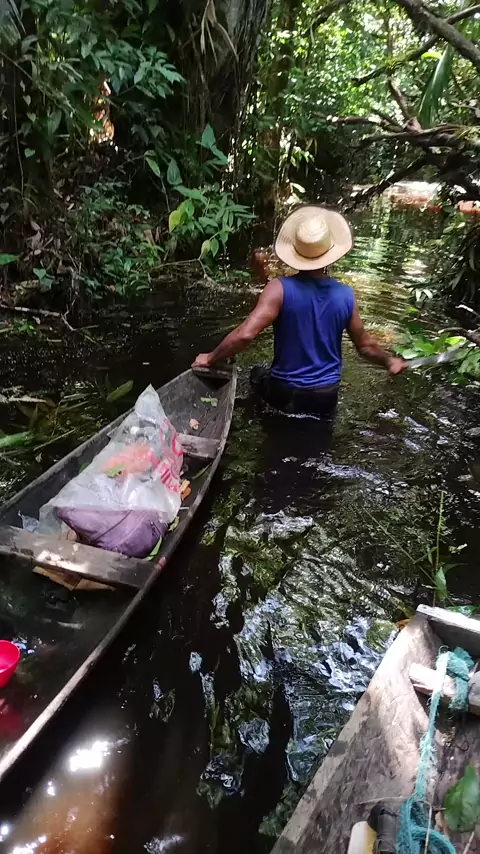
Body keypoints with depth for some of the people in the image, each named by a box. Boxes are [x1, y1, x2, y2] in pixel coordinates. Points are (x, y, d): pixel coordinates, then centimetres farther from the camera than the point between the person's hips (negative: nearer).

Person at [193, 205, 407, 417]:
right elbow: (365, 345, 4)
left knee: (259, 373, 30)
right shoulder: (345, 295, -7)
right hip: (326, 398, 3)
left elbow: (245, 334, -27)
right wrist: (389, 361, 24)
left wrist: (210, 359, -12)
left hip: (285, 394, -3)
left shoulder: (281, 288, -19)